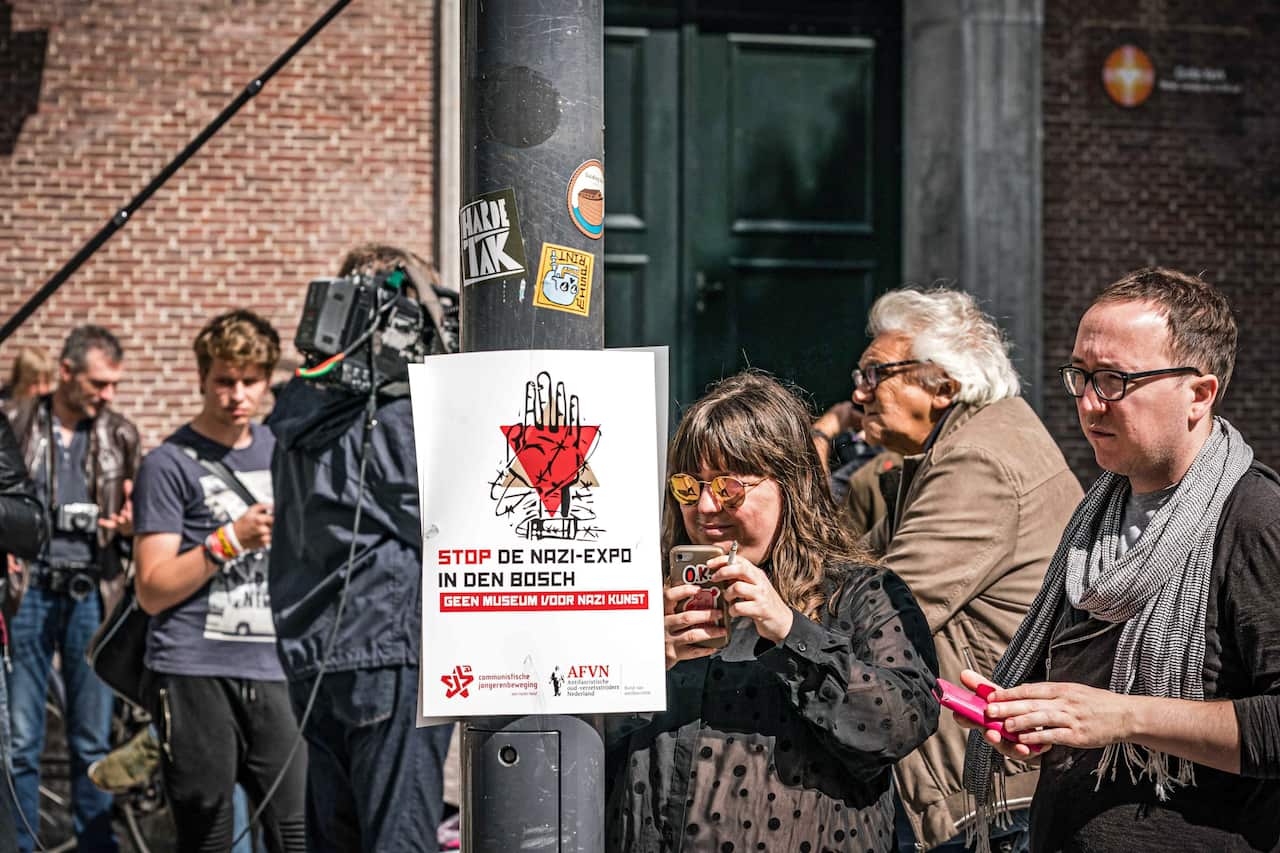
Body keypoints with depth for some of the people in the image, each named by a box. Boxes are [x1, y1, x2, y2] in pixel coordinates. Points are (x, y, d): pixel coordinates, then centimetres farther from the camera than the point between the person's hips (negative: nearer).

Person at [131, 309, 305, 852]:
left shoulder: (279, 450, 16)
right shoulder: (170, 464, -1)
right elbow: (152, 590, -6)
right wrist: (230, 541, -15)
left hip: (271, 669, 5)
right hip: (194, 674, -5)